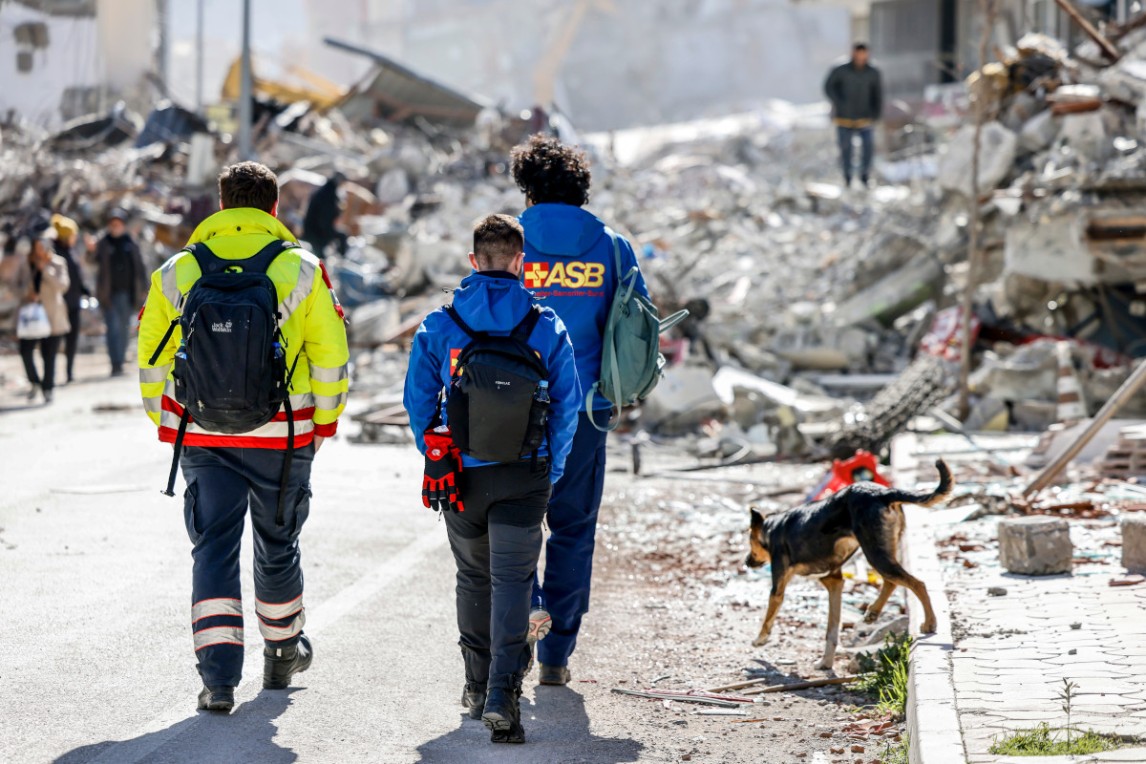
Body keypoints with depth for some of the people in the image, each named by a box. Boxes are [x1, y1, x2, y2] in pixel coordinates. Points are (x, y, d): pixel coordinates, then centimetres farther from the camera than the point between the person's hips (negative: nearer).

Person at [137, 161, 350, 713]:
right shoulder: (302, 270, -1)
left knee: (214, 548, 3)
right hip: (282, 436, 0)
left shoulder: (176, 272, 4)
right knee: (277, 545, 17)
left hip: (201, 435, 0)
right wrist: (323, 424, 11)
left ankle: (219, 677, -9)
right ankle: (282, 655, 36)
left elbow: (152, 358, 7)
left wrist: (166, 423, 18)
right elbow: (331, 357, -1)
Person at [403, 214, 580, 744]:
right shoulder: (546, 326, -2)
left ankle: (478, 685, 30)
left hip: (461, 475, 1)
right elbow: (568, 402, 0)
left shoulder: (440, 324, -1)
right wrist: (552, 470, 10)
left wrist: (435, 458, 14)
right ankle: (502, 695, -19)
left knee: (473, 577, 20)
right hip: (523, 476, -1)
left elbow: (418, 398, 2)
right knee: (513, 580, -3)